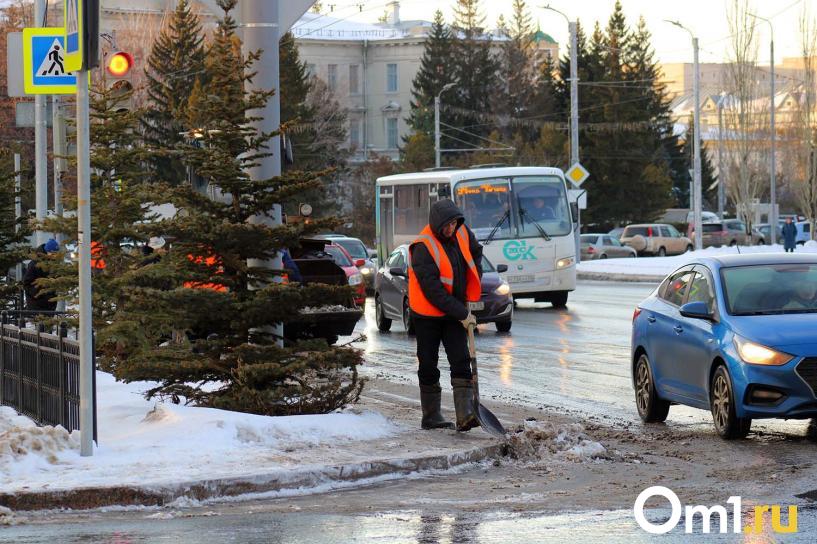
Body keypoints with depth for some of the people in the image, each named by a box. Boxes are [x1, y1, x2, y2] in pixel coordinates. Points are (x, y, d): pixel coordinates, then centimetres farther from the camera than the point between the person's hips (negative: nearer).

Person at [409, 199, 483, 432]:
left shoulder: (461, 233, -1)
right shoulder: (423, 248, -22)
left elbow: (476, 252, 23)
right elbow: (432, 289, -25)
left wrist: (472, 287, 12)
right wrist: (462, 314, -23)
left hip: (455, 312, 5)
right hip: (427, 314, -5)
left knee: (461, 362, -7)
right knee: (428, 366, 5)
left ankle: (465, 416, -14)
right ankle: (431, 417, 14)